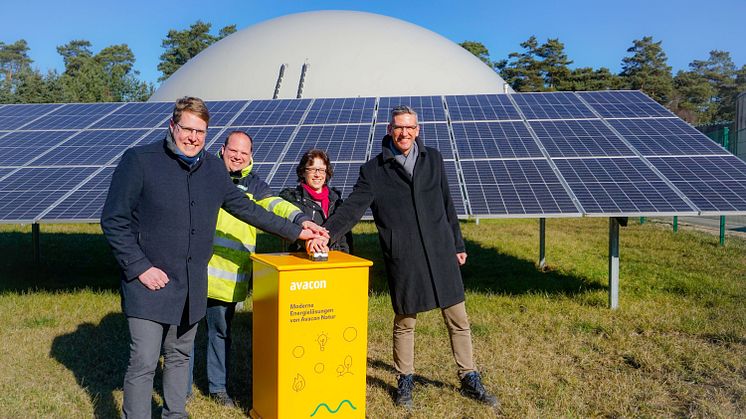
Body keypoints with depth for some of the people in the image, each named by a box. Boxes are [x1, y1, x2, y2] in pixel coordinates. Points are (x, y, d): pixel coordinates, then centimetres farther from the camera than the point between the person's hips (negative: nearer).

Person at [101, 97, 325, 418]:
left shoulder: (213, 168, 6)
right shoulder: (139, 161, -10)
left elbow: (246, 209, 14)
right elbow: (114, 220, -9)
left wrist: (295, 231, 15)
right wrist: (140, 267, -16)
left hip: (193, 286, 5)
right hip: (149, 284, -5)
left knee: (180, 356, 19)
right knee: (143, 364, -3)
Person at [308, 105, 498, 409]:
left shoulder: (433, 159, 10)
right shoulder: (373, 171, 1)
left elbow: (446, 204, 15)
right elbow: (352, 208, -8)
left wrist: (457, 244, 17)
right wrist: (326, 233, -25)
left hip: (441, 253, 3)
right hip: (403, 259, -2)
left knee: (458, 320, 9)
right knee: (405, 322, 10)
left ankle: (469, 380, 27)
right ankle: (405, 380, 30)